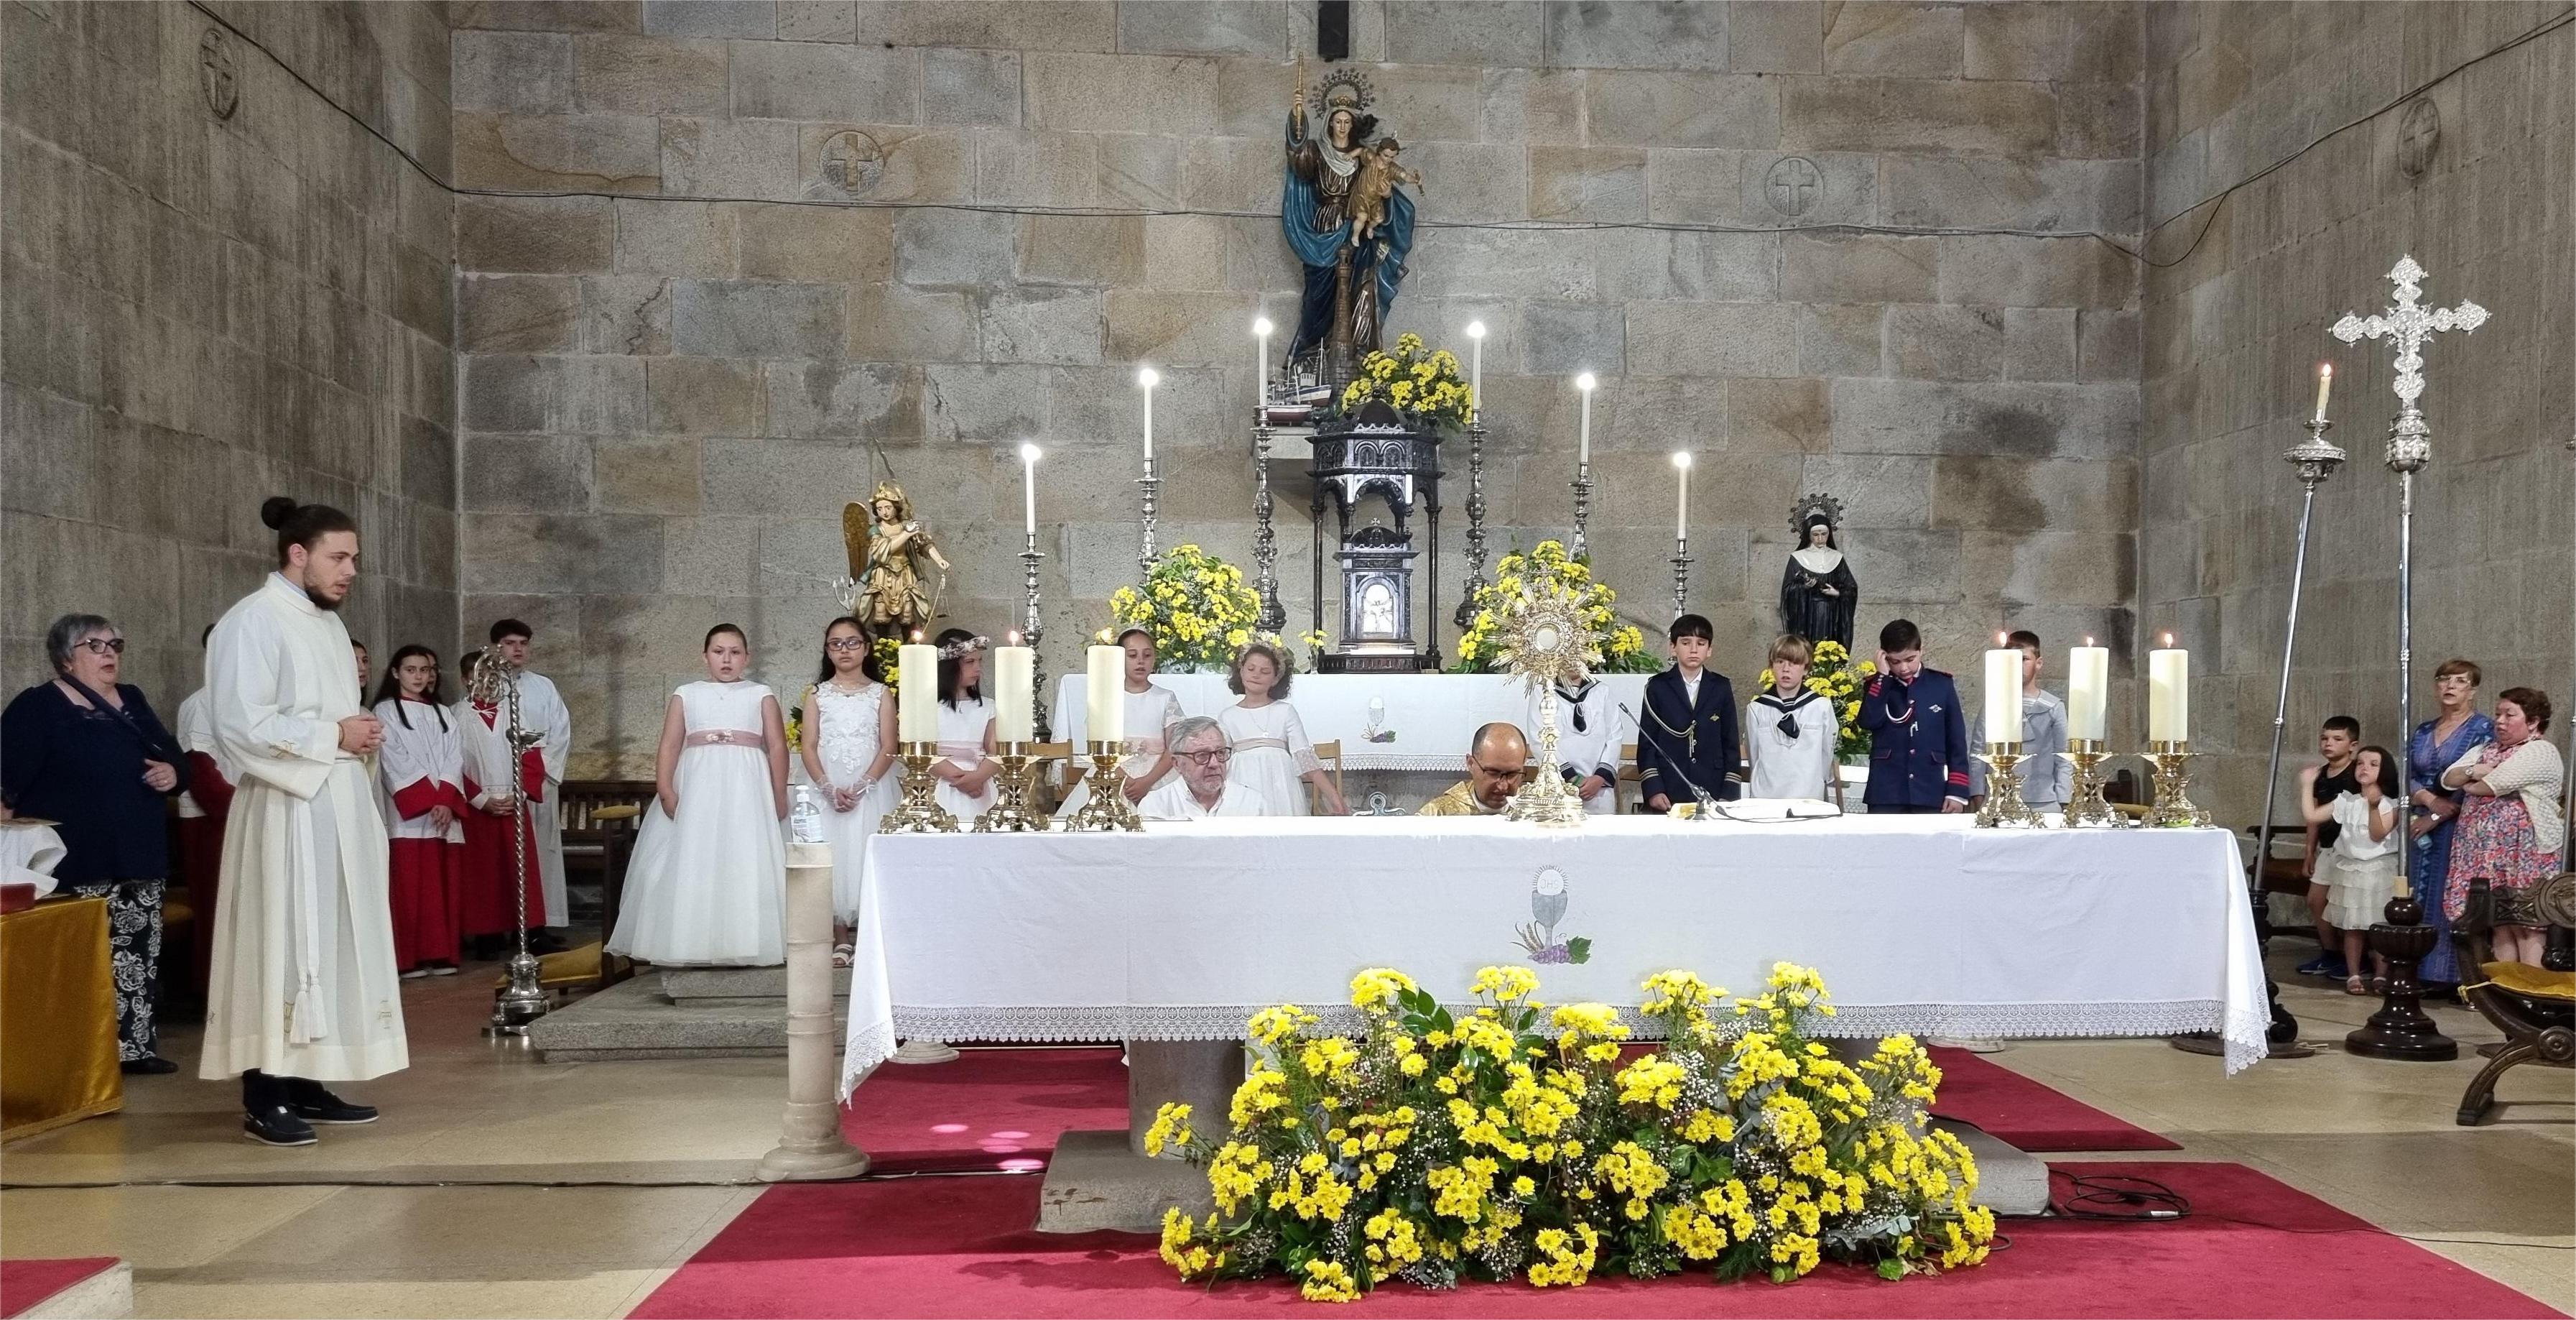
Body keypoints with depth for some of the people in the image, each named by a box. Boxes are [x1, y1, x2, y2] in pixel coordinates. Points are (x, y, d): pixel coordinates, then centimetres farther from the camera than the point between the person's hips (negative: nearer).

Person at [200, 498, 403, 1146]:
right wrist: (333, 736, -15)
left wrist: (361, 734, 5)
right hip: (287, 811, -9)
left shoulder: (328, 622, 16)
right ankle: (264, 1098, 0)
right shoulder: (252, 621, -10)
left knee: (331, 944, 10)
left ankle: (306, 1083, 17)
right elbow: (241, 726, -19)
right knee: (282, 946, -6)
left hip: (340, 807, 9)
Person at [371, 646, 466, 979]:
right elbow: (396, 762, -5)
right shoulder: (386, 712, 5)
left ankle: (440, 954, 6)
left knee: (443, 886, 2)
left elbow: (454, 758, 7)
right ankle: (408, 958, -5)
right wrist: (428, 802, -14)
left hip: (445, 812, 4)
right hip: (408, 814, -4)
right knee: (409, 886, -6)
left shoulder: (442, 713, 18)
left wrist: (446, 800, -10)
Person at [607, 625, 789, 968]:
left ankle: (747, 944, 1)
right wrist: (665, 791, -7)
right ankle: (695, 945, 3)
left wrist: (779, 796, -3)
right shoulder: (686, 695, 12)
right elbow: (669, 747, 5)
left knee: (748, 866, -4)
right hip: (697, 788, 1)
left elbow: (778, 747, 5)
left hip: (747, 790, -1)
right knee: (693, 866, -2)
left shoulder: (761, 695, 10)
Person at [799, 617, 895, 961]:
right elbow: (809, 747, 1)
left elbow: (888, 748, -2)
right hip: (826, 788, 1)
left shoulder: (879, 693, 5)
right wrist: (830, 788, -13)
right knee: (831, 858, 0)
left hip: (870, 788, -1)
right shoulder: (818, 693, 8)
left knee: (868, 856, -3)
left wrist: (861, 787, -14)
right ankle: (840, 941, 6)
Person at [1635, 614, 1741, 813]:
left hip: (1712, 793, 1)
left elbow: (1731, 743, 8)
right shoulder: (1657, 687, 4)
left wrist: (1728, 795, 1)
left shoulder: (1721, 688, 8)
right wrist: (1653, 790, -7)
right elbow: (1646, 743, 2)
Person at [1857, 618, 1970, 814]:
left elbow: (1956, 743, 7)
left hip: (1930, 796, 0)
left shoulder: (1941, 685, 6)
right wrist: (1882, 676, -10)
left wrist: (1957, 790, 1)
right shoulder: (1878, 686, 8)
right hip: (1885, 796, 0)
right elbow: (1869, 721, -13)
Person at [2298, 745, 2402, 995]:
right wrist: (2308, 785, 4)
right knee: (2352, 927, 5)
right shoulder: (2346, 801, 6)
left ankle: (2382, 975, 12)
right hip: (2349, 871, 3)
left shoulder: (2390, 803, -6)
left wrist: (2373, 807, -32)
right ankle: (2353, 975, 12)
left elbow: (2377, 835, -19)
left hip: (2379, 872, -3)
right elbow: (2311, 816, 2)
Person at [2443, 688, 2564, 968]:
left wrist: (2468, 786, 4)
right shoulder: (2485, 751, 19)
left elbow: (2493, 785, -16)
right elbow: (2447, 779, 11)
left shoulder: (2540, 752, -7)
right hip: (2489, 857, 8)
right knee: (2501, 928, 9)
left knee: (2528, 930, -7)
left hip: (2524, 857, -8)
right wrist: (2473, 771, -8)